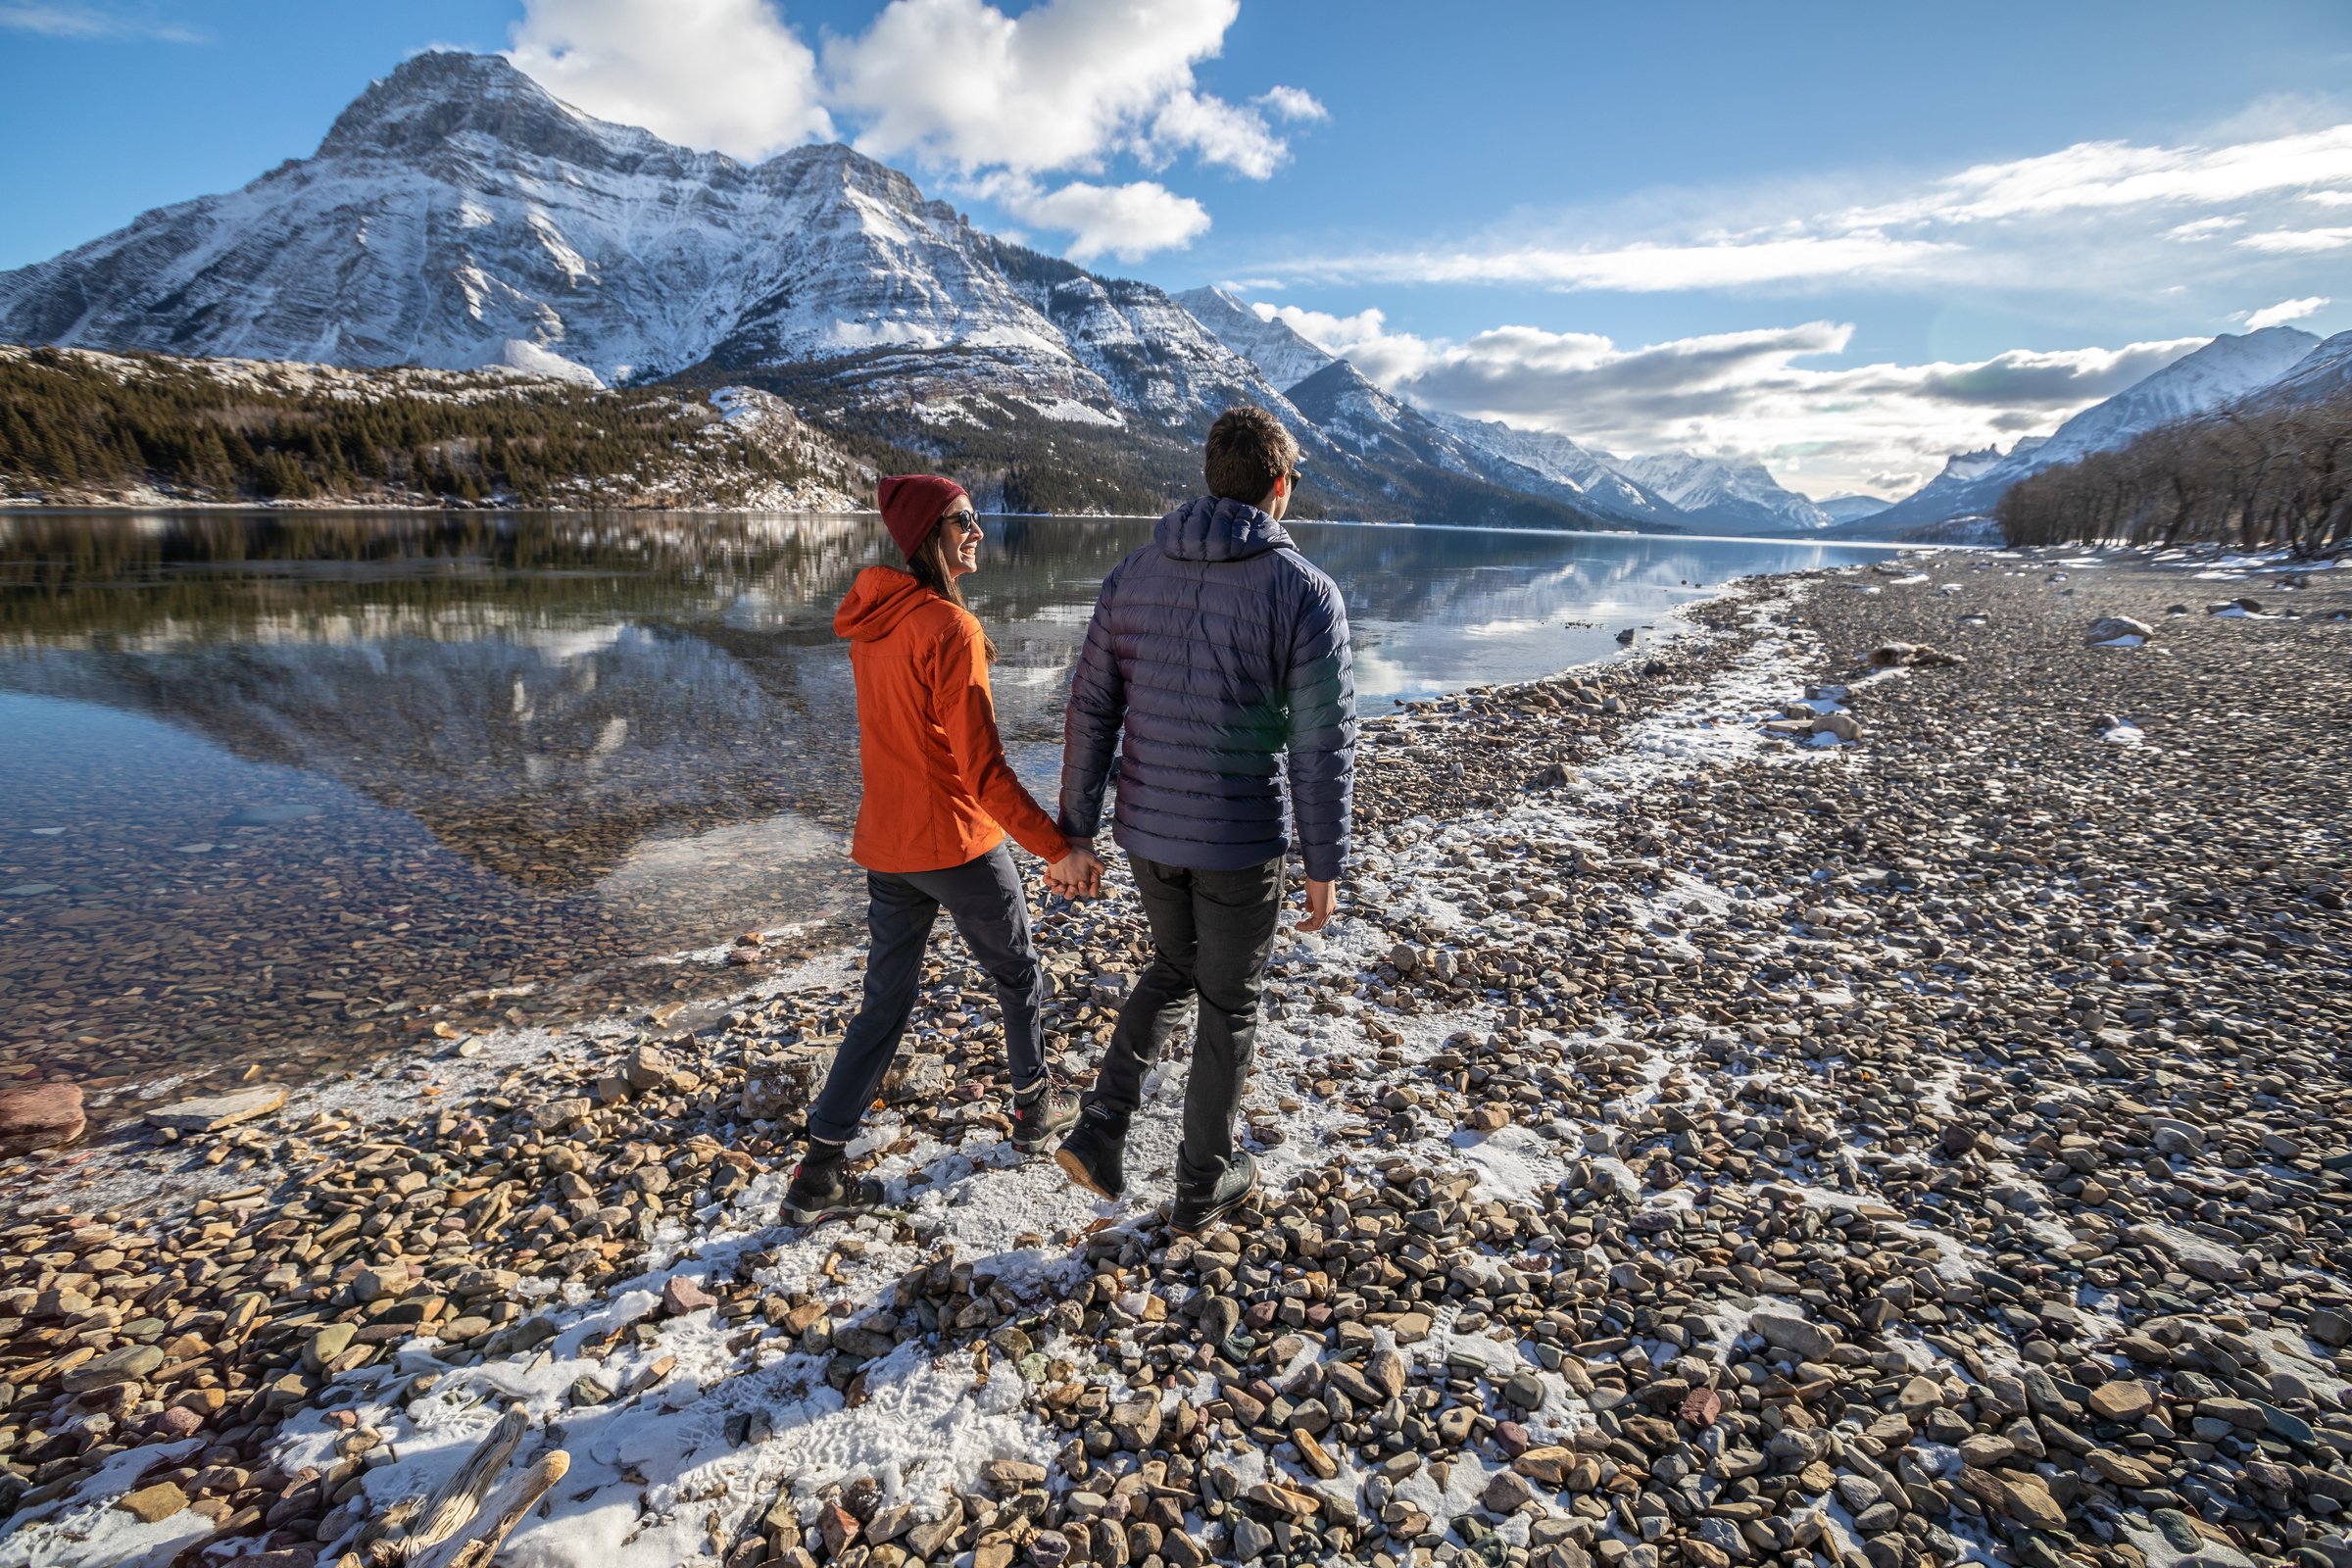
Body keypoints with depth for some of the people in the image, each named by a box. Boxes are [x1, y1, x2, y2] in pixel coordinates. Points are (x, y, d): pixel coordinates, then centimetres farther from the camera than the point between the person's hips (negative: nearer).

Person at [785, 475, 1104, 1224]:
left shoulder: (871, 621, 6)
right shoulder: (950, 629, -20)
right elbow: (982, 768, -23)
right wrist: (1056, 847, -20)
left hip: (883, 844, 7)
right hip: (956, 843, -7)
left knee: (885, 998, 15)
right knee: (1019, 974, 18)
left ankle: (820, 1172, 16)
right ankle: (1034, 1106, 37)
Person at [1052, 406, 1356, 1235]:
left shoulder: (1133, 574, 1)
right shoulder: (1306, 593, -12)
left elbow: (1091, 710, 2)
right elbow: (1322, 747, -13)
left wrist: (1076, 828, 10)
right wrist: (1323, 865, -3)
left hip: (1145, 830, 4)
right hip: (1240, 841, -4)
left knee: (1173, 966, 28)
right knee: (1229, 1007, 15)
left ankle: (1101, 1129, 19)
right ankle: (1201, 1187, 31)